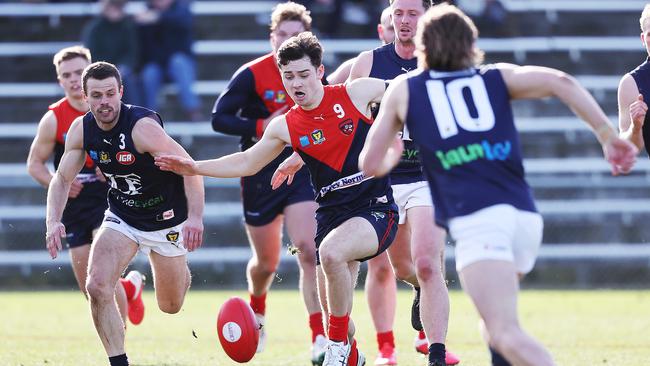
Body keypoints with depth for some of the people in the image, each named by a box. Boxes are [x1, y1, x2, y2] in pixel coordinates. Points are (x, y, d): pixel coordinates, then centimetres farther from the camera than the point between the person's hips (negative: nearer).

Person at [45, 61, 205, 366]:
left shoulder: (143, 126, -29)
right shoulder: (81, 129, -11)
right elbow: (63, 178, 1)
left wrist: (195, 217, -42)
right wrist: (53, 221, -16)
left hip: (165, 220, -4)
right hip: (121, 217, 4)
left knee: (171, 307, 11)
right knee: (97, 287, -20)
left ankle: (181, 271, 49)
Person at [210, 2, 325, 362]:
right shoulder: (252, 74, -11)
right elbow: (219, 118, -12)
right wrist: (262, 126, -23)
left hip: (301, 173, 1)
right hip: (260, 179, -1)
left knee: (308, 250, -17)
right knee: (266, 262, 12)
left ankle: (320, 338, -20)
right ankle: (256, 314, 46)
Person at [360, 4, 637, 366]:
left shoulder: (404, 90, 18)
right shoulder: (498, 77, 21)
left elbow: (371, 164, 22)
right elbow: (560, 82, 4)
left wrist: (392, 158, 45)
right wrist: (608, 136, 3)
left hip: (477, 221, -5)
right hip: (525, 217, 5)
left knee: (506, 334, -19)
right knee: (497, 323, 30)